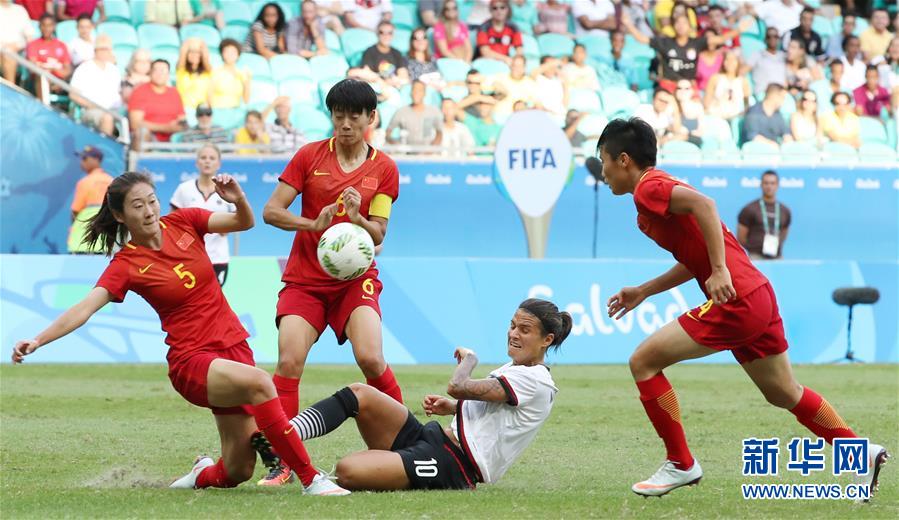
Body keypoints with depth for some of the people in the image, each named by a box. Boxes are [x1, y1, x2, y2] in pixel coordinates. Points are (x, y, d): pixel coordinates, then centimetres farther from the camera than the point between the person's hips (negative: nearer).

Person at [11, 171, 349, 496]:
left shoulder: (183, 223, 3)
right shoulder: (126, 265, -8)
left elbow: (245, 222, 2)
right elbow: (85, 308, -18)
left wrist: (238, 199, -21)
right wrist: (36, 341, -32)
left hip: (233, 345, 5)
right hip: (192, 361, -5)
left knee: (238, 471, 2)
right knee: (260, 382, -36)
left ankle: (202, 476, 38)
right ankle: (311, 480, -29)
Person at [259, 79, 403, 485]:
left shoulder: (384, 168, 2)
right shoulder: (310, 156, 1)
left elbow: (378, 235, -1)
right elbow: (271, 211, -4)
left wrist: (357, 219, -23)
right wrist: (313, 224, -21)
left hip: (355, 279, 0)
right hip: (304, 279, 0)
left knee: (370, 359, -20)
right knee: (288, 361, -17)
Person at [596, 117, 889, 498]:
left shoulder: (648, 188, -8)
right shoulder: (663, 188, 21)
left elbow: (703, 205, -26)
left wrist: (720, 271, -30)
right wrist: (643, 292, 26)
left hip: (736, 301, -10)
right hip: (758, 295, 10)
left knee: (644, 361, -5)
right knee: (783, 393, 21)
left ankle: (680, 464, 1)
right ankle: (863, 454, 26)